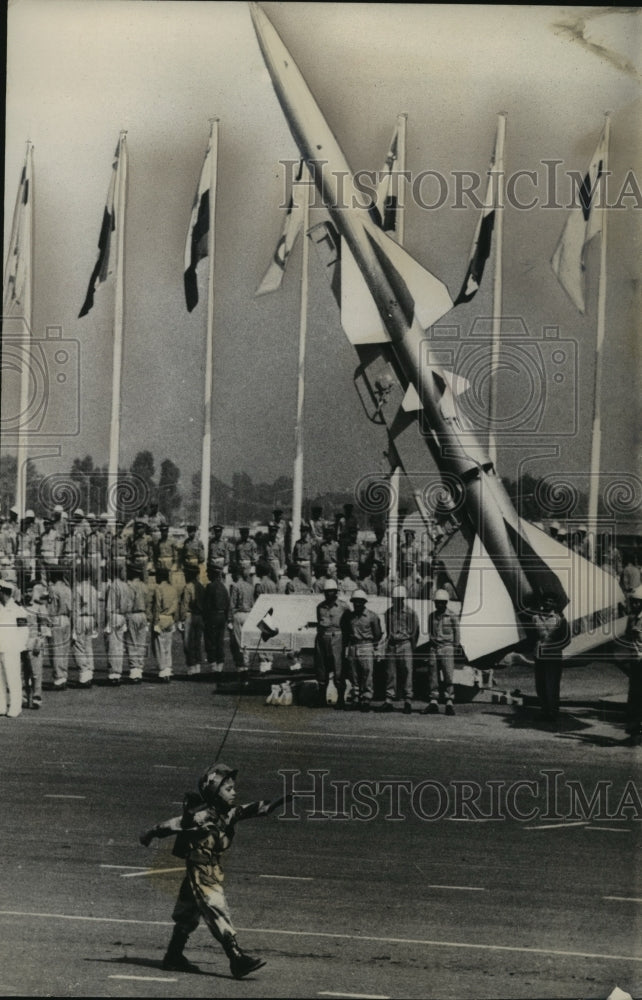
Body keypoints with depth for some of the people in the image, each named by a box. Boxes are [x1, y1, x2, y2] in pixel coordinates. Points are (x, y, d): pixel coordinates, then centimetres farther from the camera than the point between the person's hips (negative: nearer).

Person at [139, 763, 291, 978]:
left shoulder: (229, 813, 4)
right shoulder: (201, 817, -19)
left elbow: (254, 809, 5)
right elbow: (174, 824, -16)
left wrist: (277, 803, -4)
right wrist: (150, 834, -11)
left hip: (213, 872, 9)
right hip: (199, 873, -9)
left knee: (189, 916, 17)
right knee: (218, 914, -13)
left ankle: (173, 958, 28)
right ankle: (238, 960, -17)